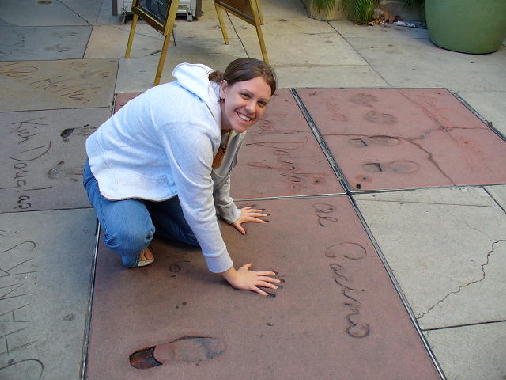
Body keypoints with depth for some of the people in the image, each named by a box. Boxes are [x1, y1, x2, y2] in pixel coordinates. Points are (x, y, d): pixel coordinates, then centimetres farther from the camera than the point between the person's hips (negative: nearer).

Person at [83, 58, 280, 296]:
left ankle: (144, 213, 20)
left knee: (200, 232, -3)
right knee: (131, 238, -34)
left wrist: (230, 213, 22)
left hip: (158, 172, 8)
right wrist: (231, 275, -23)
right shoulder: (191, 125, -40)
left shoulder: (234, 113, -12)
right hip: (113, 169, -7)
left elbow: (220, 168, 8)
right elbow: (199, 209, -33)